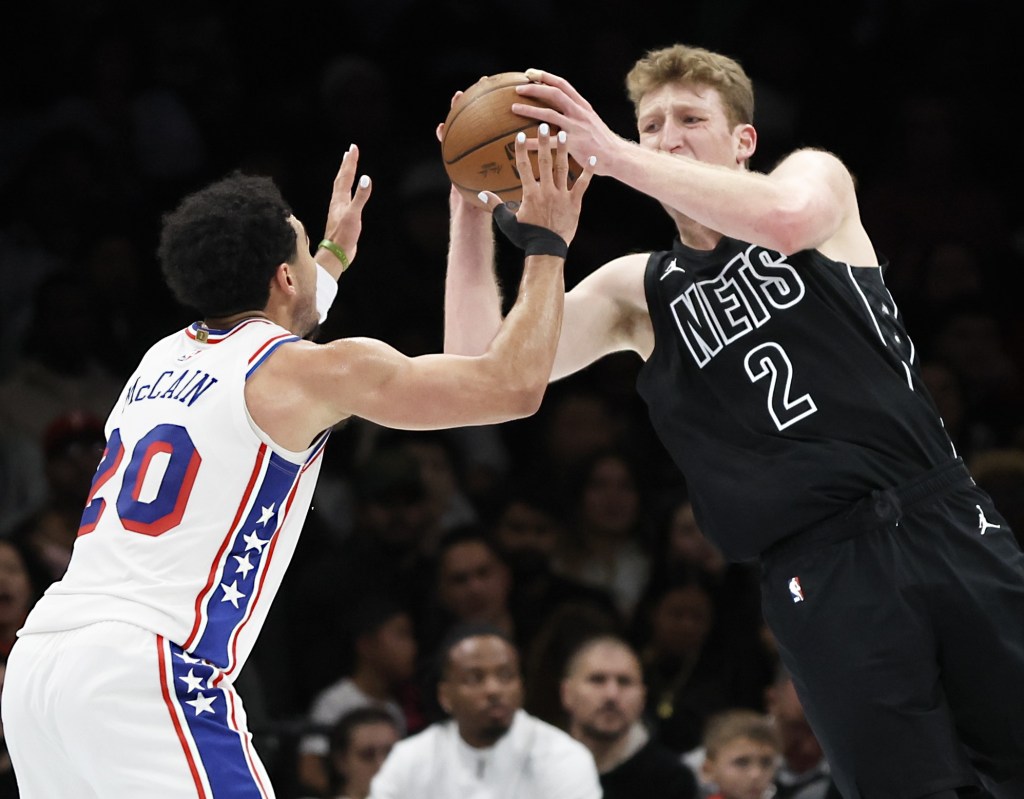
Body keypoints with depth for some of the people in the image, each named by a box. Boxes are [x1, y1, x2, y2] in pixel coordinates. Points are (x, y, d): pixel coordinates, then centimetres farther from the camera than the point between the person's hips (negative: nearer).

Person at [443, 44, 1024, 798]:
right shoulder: (637, 292, 14)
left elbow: (786, 216, -18)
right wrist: (472, 207, -4)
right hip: (822, 573, 1)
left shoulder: (816, 173, 9)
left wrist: (611, 154, -17)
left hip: (946, 530, -1)